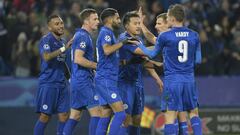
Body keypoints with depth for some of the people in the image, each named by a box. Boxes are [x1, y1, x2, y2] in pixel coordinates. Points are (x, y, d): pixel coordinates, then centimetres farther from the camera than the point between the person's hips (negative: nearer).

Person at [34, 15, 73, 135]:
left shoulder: (62, 42, 16)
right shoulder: (46, 40, -8)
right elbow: (46, 57, -26)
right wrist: (64, 48, -27)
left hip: (62, 84, 7)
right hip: (48, 83, -7)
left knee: (64, 115, 2)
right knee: (45, 116, -6)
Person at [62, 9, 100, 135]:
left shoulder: (80, 34, 18)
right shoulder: (83, 36, -13)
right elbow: (78, 59, -23)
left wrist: (93, 66, 17)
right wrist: (97, 65, -15)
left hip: (78, 80, 10)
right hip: (84, 81, -10)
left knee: (75, 115, 10)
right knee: (96, 112, -11)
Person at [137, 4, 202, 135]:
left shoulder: (165, 36, -6)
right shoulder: (194, 35, 4)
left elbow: (152, 54, 9)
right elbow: (198, 59, 10)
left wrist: (139, 44, 24)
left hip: (172, 79, -4)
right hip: (189, 79, 4)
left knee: (170, 117, -4)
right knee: (194, 113, 15)